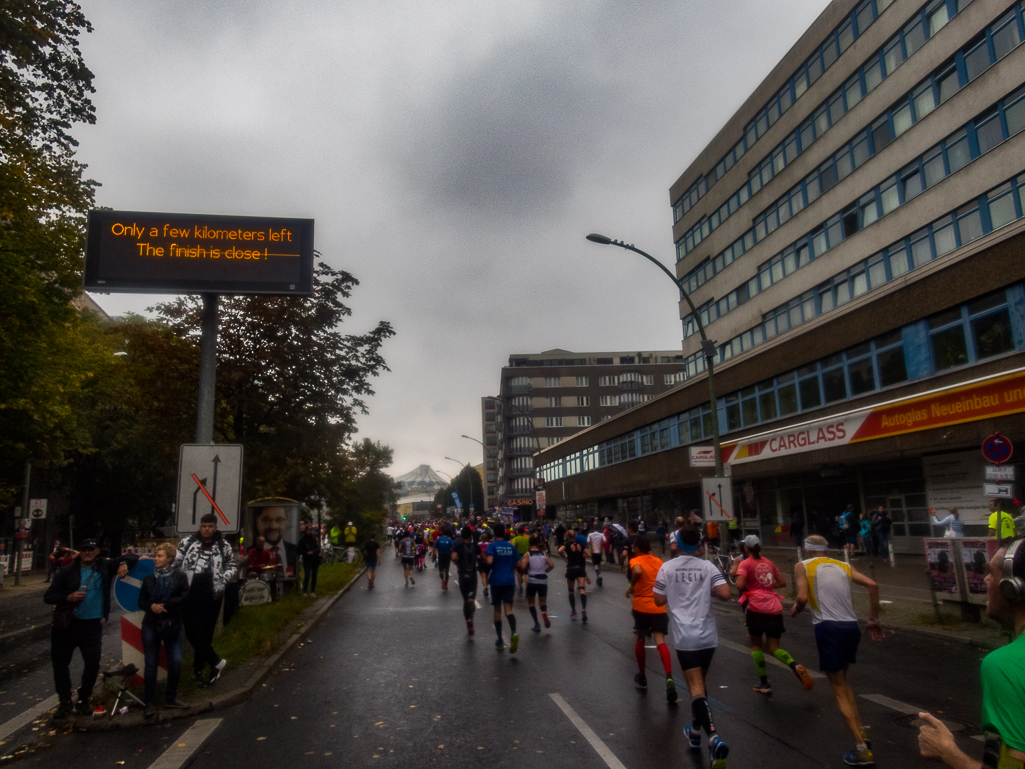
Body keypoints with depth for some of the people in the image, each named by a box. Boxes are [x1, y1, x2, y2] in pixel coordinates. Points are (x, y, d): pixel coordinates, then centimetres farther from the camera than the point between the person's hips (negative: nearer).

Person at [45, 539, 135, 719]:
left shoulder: (105, 567, 1)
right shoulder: (67, 571, 0)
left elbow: (132, 558, 9)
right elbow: (48, 596, 1)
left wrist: (124, 564, -14)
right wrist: (68, 597, -17)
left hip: (91, 625, 0)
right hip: (66, 623, 1)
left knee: (93, 663, 0)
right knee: (60, 662, 8)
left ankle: (83, 699, 20)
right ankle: (65, 701, 25)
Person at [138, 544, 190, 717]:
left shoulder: (179, 576, 0)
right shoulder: (149, 577, 8)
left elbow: (184, 597, -9)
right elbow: (141, 601, 7)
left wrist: (164, 605, -15)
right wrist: (151, 606, -13)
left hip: (172, 625, -1)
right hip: (151, 625, 1)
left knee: (176, 663, 1)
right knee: (151, 664, 3)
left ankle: (171, 697, 19)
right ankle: (149, 703, 13)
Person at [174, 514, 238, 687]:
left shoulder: (224, 547, 4)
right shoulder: (186, 543, 2)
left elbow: (232, 566, 14)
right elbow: (175, 562, 7)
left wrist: (223, 579, -3)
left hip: (212, 596, 1)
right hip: (190, 593, 0)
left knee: (206, 632, 8)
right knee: (193, 630, -8)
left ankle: (198, 667, 26)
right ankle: (216, 661, 6)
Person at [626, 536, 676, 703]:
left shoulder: (636, 561, -4)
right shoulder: (659, 561, 11)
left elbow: (637, 571, -27)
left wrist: (631, 587, -14)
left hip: (641, 606, -2)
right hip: (659, 608, 2)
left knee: (640, 640, 18)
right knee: (660, 642, -5)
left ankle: (642, 677, 29)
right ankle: (669, 677, -28)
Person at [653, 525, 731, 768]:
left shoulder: (667, 567, -3)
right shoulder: (707, 566, -2)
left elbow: (659, 600, 0)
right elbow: (725, 594, -12)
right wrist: (709, 591, 7)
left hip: (685, 636, -3)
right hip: (708, 635, 3)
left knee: (696, 688, -5)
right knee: (699, 683, 21)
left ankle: (714, 737, -24)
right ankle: (695, 731, 35)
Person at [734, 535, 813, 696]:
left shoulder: (745, 564, -2)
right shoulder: (768, 562, 15)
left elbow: (740, 585, -15)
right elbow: (782, 583, 20)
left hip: (756, 609, -4)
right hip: (775, 609, 4)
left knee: (756, 645, 13)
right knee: (774, 648, 8)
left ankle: (764, 683, 11)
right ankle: (796, 666, -21)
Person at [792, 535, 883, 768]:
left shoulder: (803, 566, 4)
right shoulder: (843, 565, 16)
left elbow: (803, 597, -10)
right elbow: (872, 585, 4)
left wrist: (795, 610, 11)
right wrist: (873, 620, 9)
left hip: (828, 628, -5)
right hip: (852, 627, 5)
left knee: (839, 689, 3)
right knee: (843, 682, 24)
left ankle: (862, 750, -1)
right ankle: (862, 735, 21)